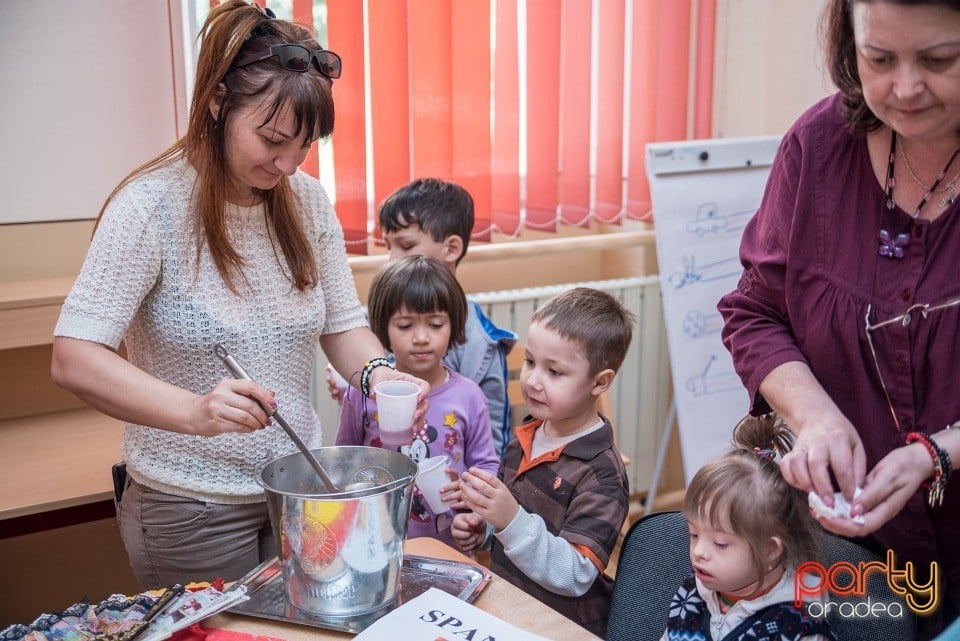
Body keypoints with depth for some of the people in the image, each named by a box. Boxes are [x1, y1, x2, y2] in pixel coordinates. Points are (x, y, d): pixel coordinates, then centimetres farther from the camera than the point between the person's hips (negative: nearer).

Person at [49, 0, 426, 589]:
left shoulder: (308, 201, -1)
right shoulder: (151, 205, -17)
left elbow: (342, 323, 5)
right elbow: (74, 361, -22)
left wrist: (378, 370, -18)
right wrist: (194, 411, -38)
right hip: (191, 510, -5)